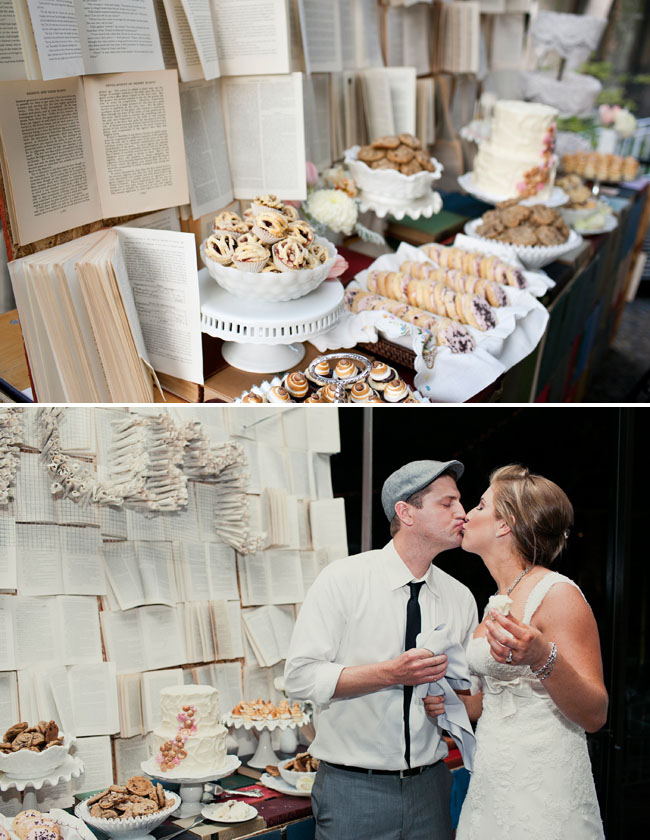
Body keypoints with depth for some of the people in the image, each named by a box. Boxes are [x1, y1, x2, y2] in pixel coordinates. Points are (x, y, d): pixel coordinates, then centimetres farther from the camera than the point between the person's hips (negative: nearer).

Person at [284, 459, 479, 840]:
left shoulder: (461, 598, 4)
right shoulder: (344, 579, -10)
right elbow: (300, 677, -14)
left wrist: (449, 704, -9)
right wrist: (391, 673, -22)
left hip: (429, 784, 4)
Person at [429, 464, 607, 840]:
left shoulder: (557, 594, -14)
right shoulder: (499, 602, 12)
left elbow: (594, 715, -18)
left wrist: (542, 658, -34)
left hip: (543, 794, -8)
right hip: (491, 784, 8)